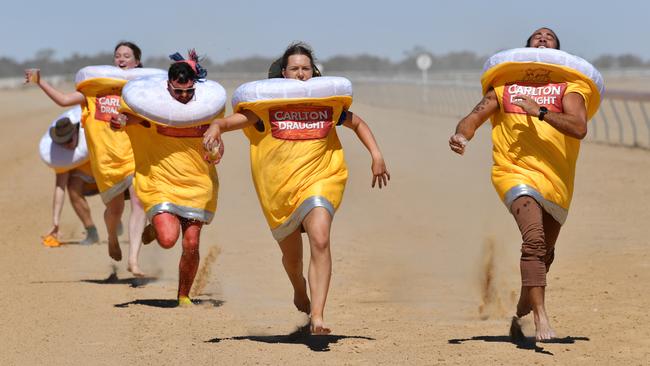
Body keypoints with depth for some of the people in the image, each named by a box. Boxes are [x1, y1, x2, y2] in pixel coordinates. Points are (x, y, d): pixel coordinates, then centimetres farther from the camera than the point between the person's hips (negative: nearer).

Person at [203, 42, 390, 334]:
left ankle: (317, 316, -30)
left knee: (320, 241, -28)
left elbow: (358, 124, 19)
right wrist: (215, 127, -35)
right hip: (278, 189, 1)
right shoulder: (268, 105, -2)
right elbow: (235, 120, -12)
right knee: (292, 258, 17)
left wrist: (376, 156, 9)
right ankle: (300, 289, 55)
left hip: (318, 181, -1)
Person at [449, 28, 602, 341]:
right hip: (515, 173, -3)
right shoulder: (504, 85, 14)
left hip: (556, 180, 3)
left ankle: (521, 314, 37)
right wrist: (461, 135, -17)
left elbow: (579, 128, -9)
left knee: (544, 254, 15)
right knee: (534, 240, -27)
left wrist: (540, 111, -17)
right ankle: (541, 317, -34)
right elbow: (474, 118, 6)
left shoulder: (569, 86, 8)